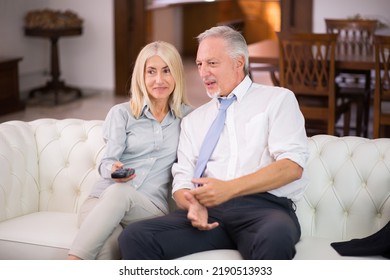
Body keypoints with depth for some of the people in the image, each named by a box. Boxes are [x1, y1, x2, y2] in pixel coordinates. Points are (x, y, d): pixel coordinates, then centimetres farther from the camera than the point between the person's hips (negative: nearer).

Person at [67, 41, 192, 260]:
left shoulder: (188, 116, 14)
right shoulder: (122, 113, 11)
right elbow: (108, 162, 2)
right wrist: (113, 170, -23)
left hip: (151, 207, -1)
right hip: (104, 197, 1)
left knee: (119, 192, -39)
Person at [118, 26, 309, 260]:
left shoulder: (278, 99, 10)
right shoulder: (194, 119, 24)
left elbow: (292, 166, -4)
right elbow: (182, 181, 15)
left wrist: (229, 188, -15)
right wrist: (193, 204, -10)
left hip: (265, 207, -4)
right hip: (210, 211, 4)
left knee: (275, 238, -41)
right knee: (134, 237, -22)